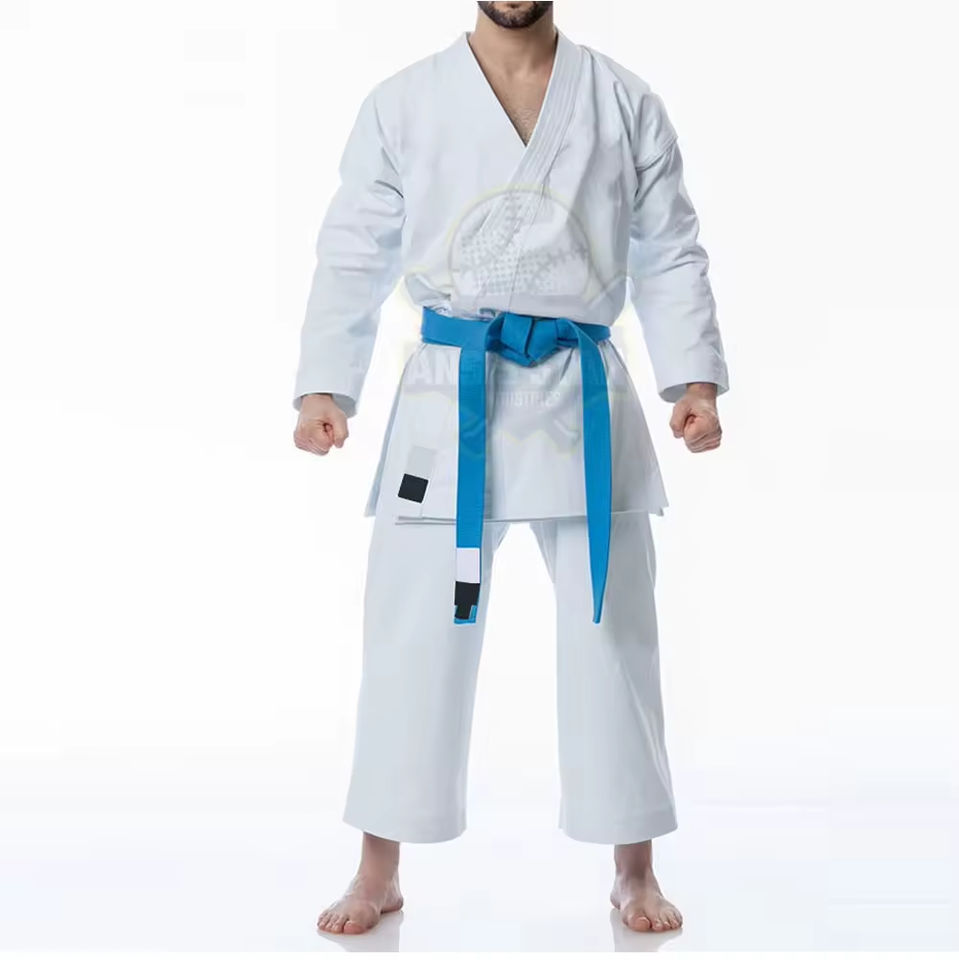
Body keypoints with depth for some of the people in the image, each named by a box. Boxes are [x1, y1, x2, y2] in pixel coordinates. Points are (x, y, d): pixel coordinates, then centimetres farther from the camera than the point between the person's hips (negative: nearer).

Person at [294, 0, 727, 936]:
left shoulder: (625, 103, 7)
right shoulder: (403, 103, 5)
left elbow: (670, 254, 7)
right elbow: (354, 253, 5)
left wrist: (694, 378, -4)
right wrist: (324, 386, -3)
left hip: (583, 395, 1)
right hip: (449, 392, 0)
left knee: (612, 633, 7)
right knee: (414, 634, 3)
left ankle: (634, 869, 23)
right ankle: (379, 872, 20)